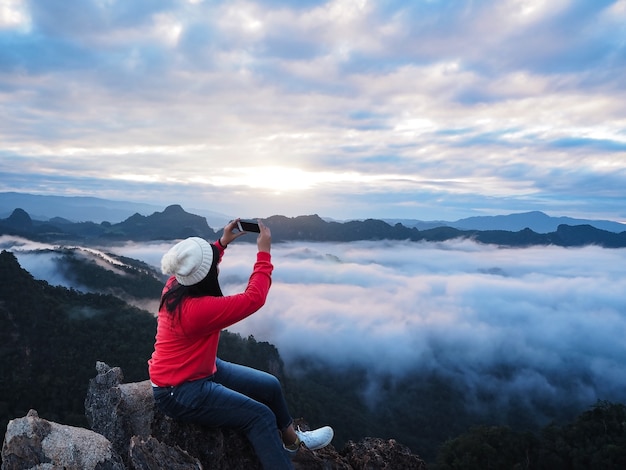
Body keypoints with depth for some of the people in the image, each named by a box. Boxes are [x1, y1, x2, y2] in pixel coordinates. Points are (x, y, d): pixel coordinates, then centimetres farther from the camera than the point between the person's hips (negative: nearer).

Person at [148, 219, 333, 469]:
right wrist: (264, 252, -21)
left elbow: (196, 265, 19)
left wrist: (222, 242, 10)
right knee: (260, 416, -18)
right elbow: (253, 298, -29)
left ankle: (291, 439, 33)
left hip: (201, 368, 10)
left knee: (269, 385, 11)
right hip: (178, 392, -9)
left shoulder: (176, 286, -6)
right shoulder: (198, 309, -34)